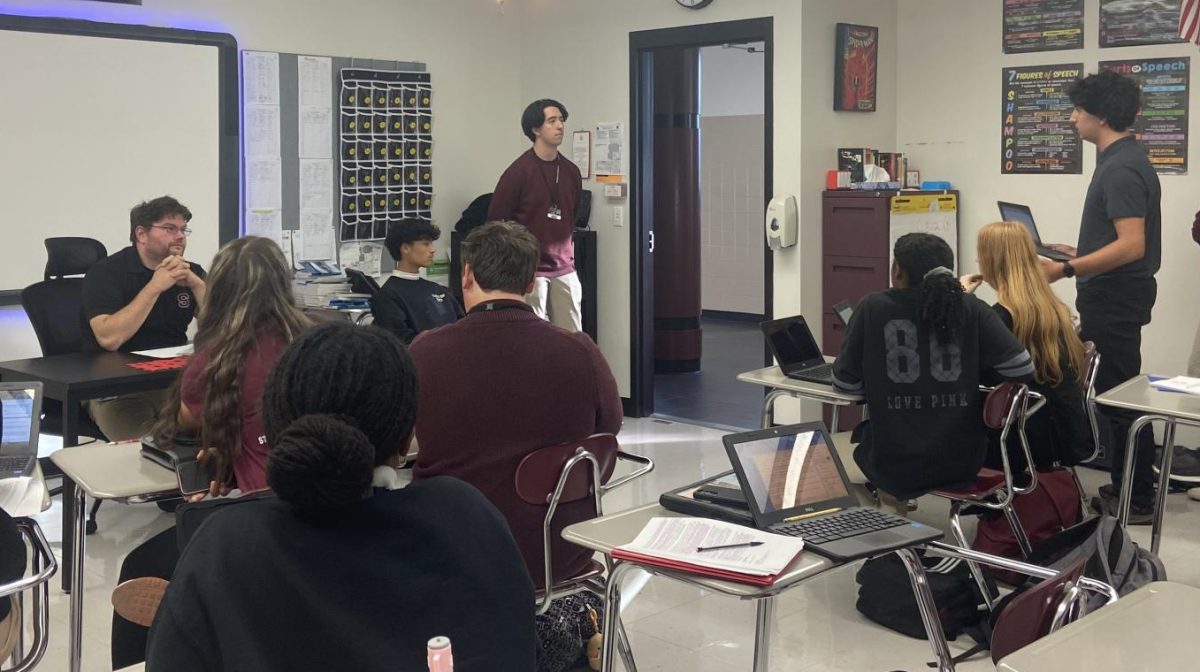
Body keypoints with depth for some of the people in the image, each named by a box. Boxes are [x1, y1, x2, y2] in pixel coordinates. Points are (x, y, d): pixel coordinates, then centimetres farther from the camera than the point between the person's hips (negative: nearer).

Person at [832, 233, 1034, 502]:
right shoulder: (971, 309, -4)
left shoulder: (874, 307, -7)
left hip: (896, 467, -2)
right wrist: (972, 377, 10)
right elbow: (1022, 369, -6)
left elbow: (845, 382, -4)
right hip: (962, 463, 2)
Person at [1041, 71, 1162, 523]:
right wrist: (1077, 253, 21)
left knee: (1118, 398, -4)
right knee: (1117, 394, 16)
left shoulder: (1121, 169, -19)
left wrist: (1066, 270, -28)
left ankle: (1137, 501, 5)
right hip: (1114, 298, 11)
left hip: (1116, 300, -11)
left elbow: (1131, 245, -27)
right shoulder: (1122, 160, 13)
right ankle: (1125, 488, 25)